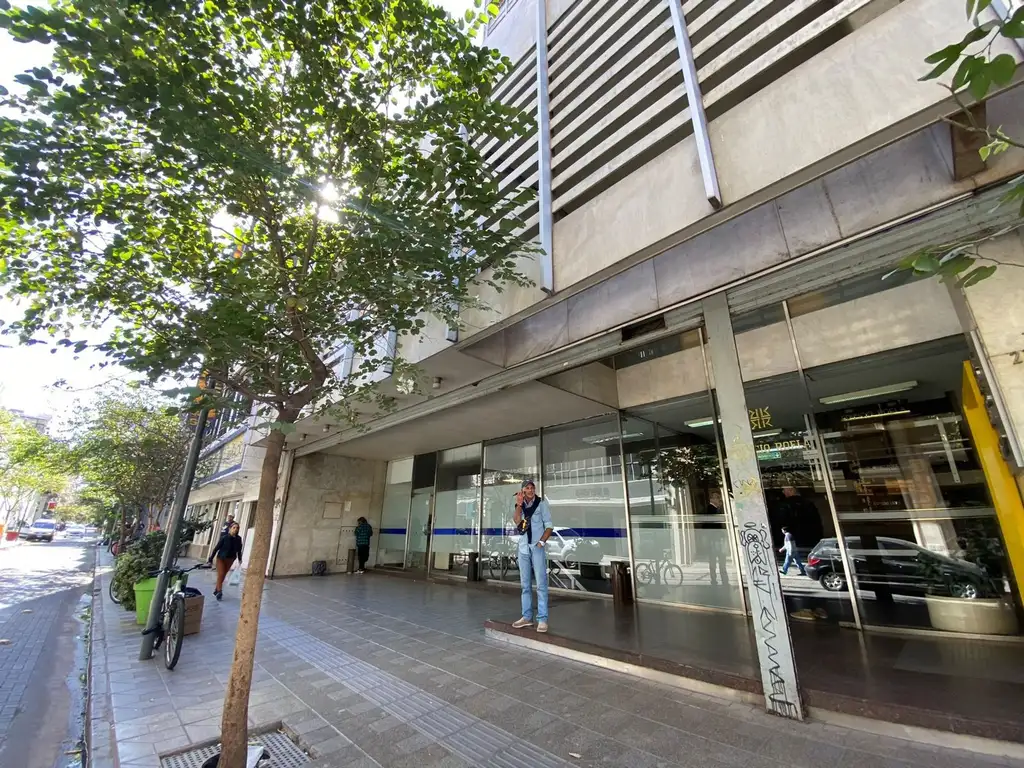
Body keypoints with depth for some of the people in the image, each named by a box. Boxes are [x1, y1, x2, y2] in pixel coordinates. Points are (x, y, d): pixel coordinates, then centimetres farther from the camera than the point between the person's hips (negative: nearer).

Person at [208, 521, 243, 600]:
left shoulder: (238, 539, -7)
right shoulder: (225, 537, -17)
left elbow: (239, 550, 3)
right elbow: (216, 548, -12)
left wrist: (239, 559, 1)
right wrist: (210, 559, -10)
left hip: (230, 559, 3)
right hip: (221, 558, -3)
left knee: (223, 575, 13)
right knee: (220, 574, -10)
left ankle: (216, 590, 28)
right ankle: (219, 591, -4)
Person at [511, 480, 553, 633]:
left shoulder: (541, 504, -2)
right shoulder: (519, 505, 8)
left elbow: (549, 525, -3)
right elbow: (516, 521, -8)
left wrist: (541, 542, -12)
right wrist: (519, 505, -16)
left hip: (537, 547, -4)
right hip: (523, 548, 4)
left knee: (541, 584, -4)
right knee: (525, 584, 10)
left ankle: (542, 619, 0)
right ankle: (527, 617, 18)